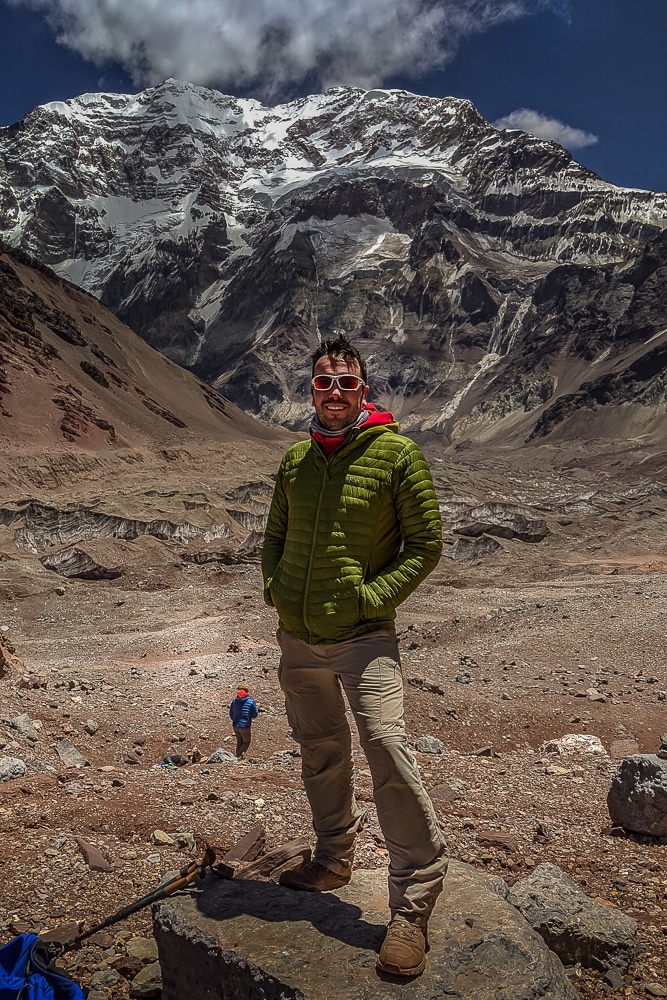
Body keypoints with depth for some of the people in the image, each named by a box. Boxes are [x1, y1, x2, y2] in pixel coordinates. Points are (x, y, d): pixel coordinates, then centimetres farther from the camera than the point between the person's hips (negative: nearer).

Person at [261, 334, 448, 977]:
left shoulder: (396, 454, -9)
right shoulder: (295, 460, 6)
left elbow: (426, 544, -6)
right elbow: (275, 535, 18)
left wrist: (374, 594, -15)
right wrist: (273, 584, 1)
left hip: (363, 637, -5)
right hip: (297, 638, 6)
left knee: (386, 749, -13)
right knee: (320, 752, 18)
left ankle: (412, 906, 3)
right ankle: (334, 859, 40)